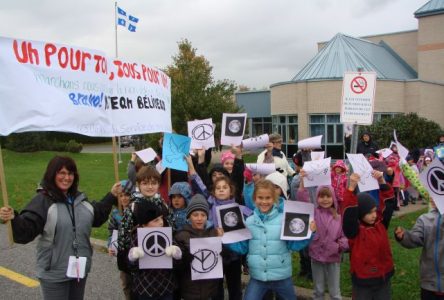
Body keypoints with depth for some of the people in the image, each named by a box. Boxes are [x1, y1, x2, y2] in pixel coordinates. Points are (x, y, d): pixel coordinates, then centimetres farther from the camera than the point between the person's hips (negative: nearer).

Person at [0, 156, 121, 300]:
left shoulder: (79, 198, 6)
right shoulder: (42, 200, -13)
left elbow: (97, 217, 19)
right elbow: (26, 231, -21)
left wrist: (112, 196, 16)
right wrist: (13, 218, -40)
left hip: (80, 269, 6)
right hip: (54, 274, -6)